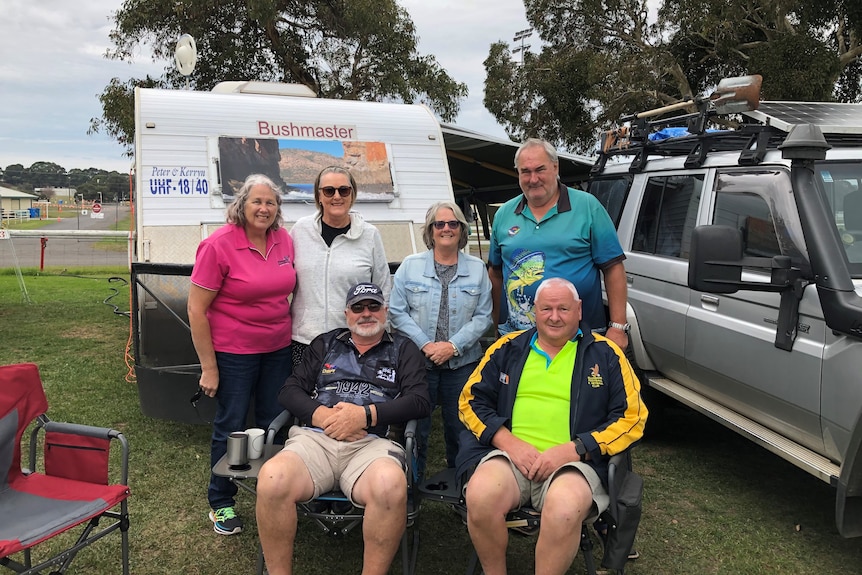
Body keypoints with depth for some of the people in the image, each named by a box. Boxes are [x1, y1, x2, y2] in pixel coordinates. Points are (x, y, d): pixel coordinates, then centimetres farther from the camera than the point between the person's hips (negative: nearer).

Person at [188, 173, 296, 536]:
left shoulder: (284, 240, 0)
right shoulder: (219, 245, -15)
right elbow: (196, 308, -14)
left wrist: (292, 334, 13)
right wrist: (208, 367, -14)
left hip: (278, 349, 5)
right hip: (233, 352, -5)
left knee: (275, 423, 14)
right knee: (230, 428, 7)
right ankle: (221, 504, 26)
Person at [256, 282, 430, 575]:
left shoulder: (403, 350, 19)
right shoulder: (325, 344, 25)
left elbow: (420, 401, 5)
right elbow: (289, 391, 17)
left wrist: (365, 415, -7)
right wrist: (322, 415, -4)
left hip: (372, 443, -1)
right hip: (315, 439, 2)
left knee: (391, 485, -38)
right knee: (272, 479, -32)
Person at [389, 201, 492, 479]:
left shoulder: (477, 268, 6)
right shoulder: (410, 266, 3)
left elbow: (483, 316, 1)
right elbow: (396, 312, -1)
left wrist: (453, 345, -11)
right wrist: (425, 345, -11)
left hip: (462, 363, 1)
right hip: (418, 361, -1)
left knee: (459, 428, 9)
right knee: (415, 428, 4)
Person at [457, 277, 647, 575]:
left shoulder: (605, 353, 9)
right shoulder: (507, 347, 14)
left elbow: (632, 417, 3)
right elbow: (471, 400, 11)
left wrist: (573, 449, -10)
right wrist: (509, 442, -7)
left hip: (576, 461, -1)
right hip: (511, 454, 2)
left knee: (564, 508, -35)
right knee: (480, 496, -30)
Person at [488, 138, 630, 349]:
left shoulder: (587, 206, -2)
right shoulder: (504, 214, 7)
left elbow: (613, 268, -4)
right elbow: (495, 273, 13)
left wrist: (618, 327, -10)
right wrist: (498, 325, 9)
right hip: (516, 334, 3)